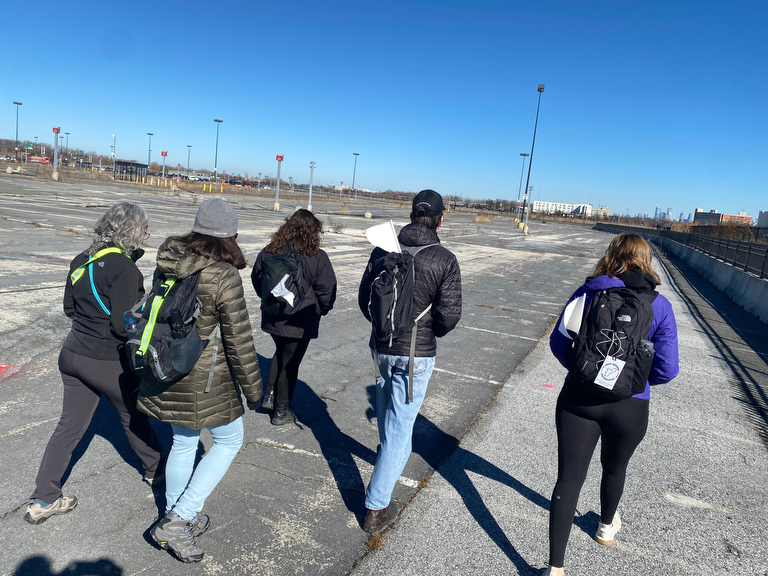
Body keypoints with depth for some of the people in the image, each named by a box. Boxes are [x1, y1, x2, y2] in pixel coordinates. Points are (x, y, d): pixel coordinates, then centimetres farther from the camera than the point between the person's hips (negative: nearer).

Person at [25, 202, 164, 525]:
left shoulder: (82, 260, 3)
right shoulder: (124, 268, -22)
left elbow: (69, 308, 13)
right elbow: (123, 326, -24)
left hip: (73, 354, 7)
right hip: (108, 362, -6)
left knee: (69, 425, 15)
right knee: (133, 417, 16)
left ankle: (43, 500, 21)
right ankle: (154, 469, 37)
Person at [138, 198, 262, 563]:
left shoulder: (167, 264, 0)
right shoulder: (224, 277, -21)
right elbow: (239, 341, -18)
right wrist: (253, 388, -6)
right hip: (203, 377, -7)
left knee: (183, 443, 24)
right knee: (229, 441, 15)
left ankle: (177, 521, 40)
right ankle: (177, 520, 13)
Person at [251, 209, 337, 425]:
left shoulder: (269, 251, -3)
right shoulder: (317, 257, -16)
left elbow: (256, 279, 9)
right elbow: (327, 290, -12)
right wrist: (322, 310, 6)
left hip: (272, 318, 5)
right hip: (300, 322, -5)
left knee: (280, 353, 29)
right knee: (290, 363, 9)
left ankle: (270, 395, 28)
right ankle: (281, 411, 20)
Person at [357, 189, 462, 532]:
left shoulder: (383, 250, -3)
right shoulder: (444, 260, -14)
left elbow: (364, 298, 4)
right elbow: (450, 313, -16)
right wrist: (434, 332, 5)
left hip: (381, 347, 5)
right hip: (417, 353, -4)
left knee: (388, 411, 28)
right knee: (400, 425, 3)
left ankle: (390, 457, 55)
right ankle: (376, 508, 8)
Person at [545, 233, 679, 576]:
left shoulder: (588, 293, -6)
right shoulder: (659, 306, -6)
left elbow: (558, 342, -3)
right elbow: (666, 369, -8)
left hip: (579, 399, -1)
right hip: (630, 406, 1)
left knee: (569, 479, 6)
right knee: (614, 468, 28)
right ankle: (607, 527, 55)